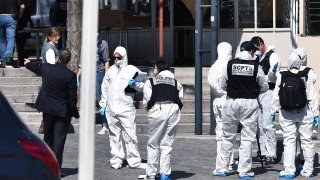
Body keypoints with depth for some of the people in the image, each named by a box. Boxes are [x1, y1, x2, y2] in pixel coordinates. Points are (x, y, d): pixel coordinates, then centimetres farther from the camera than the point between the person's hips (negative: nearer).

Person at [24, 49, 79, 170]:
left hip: (47, 109, 4)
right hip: (63, 111, -4)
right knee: (59, 139, 0)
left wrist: (28, 64, 42)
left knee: (48, 137, 18)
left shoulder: (46, 68, -6)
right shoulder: (70, 75, -15)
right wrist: (74, 112, 1)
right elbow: (72, 97, -13)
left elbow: (36, 68, 19)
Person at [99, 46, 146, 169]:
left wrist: (134, 84, -19)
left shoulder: (132, 70, 3)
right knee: (114, 135, 7)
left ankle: (134, 161, -3)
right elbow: (104, 88, 21)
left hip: (126, 108, -4)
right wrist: (103, 105, 17)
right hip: (111, 109, 4)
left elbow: (142, 86, 1)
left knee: (130, 134, -7)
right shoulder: (111, 70, 15)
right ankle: (116, 160, 13)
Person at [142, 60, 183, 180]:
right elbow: (181, 99, 8)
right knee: (167, 143, 8)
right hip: (173, 110, 3)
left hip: (157, 110, -3)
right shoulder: (176, 83, 20)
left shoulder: (150, 82, 10)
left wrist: (149, 109, 20)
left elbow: (146, 100, 2)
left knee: (153, 144, 6)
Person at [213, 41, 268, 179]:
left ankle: (221, 168, 14)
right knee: (247, 138, 5)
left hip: (231, 102, 2)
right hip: (250, 103, -2)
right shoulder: (255, 66, -5)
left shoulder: (230, 64, -1)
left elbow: (223, 86, 6)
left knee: (227, 137, 12)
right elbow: (264, 87, 2)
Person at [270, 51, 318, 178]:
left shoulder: (281, 76, -5)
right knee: (306, 141, 8)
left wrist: (273, 112, 7)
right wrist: (315, 113, 0)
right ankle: (308, 170, 13)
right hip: (304, 113, 0)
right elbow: (312, 96, -6)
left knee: (289, 141, 4)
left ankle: (289, 170, 1)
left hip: (286, 114, 1)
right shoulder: (306, 75, -7)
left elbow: (276, 96, -3)